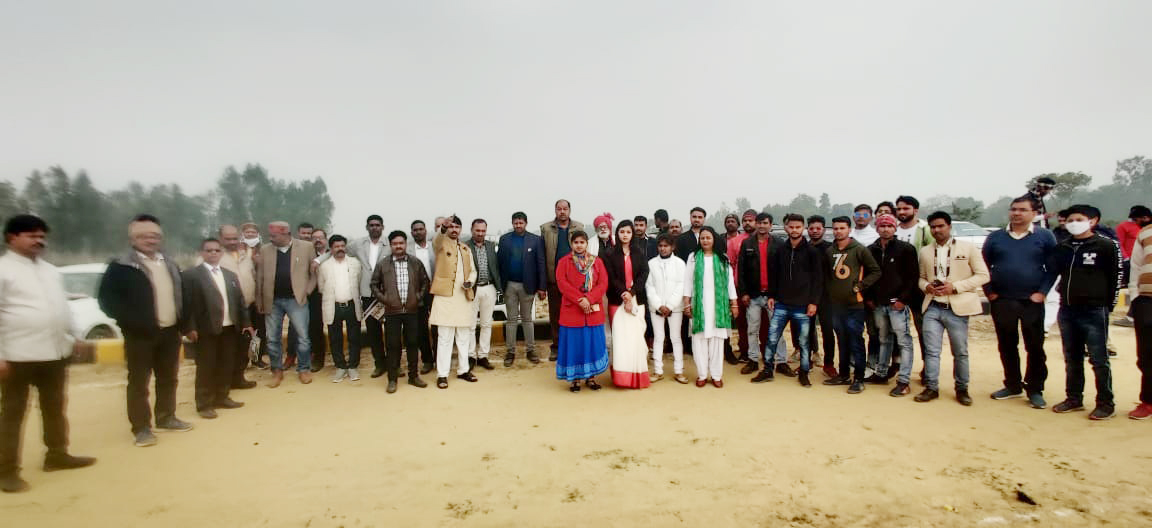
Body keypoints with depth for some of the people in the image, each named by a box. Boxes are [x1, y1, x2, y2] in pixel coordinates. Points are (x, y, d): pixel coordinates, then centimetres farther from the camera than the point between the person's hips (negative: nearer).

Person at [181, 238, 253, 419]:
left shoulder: (231, 275, 15)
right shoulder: (190, 274, -3)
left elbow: (240, 300, 16)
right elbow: (187, 303, -9)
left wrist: (245, 323, 10)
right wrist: (189, 328, -14)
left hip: (230, 328, 6)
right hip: (206, 329, -5)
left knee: (226, 366, 12)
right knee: (205, 368, 3)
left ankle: (222, 398, 26)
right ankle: (204, 404, 13)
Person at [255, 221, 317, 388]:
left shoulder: (306, 247, -2)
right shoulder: (265, 250, 4)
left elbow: (315, 272, 3)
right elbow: (259, 277, 7)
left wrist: (307, 291, -4)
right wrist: (260, 301, 5)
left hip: (296, 299, -2)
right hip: (272, 301, 3)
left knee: (303, 337, 0)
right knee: (272, 338, 8)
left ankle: (304, 369, 17)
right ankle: (277, 371, 23)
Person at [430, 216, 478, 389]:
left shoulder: (466, 249, 18)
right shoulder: (441, 244, 3)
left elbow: (472, 270, 17)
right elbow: (437, 240, -21)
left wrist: (470, 282, -5)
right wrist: (442, 227, -42)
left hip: (464, 297, 5)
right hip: (445, 296, -5)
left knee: (464, 337, 11)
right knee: (445, 337, -3)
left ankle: (463, 369, 22)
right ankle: (442, 374, 2)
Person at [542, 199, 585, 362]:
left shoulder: (579, 228, 6)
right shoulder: (546, 229, 5)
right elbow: (542, 255, 1)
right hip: (554, 279, 0)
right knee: (555, 314, 8)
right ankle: (556, 346, 18)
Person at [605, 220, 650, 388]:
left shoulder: (639, 253, 11)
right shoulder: (610, 254, 6)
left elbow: (644, 274, 1)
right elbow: (611, 278, -2)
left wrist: (631, 293, -12)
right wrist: (624, 294, -14)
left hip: (637, 299, 1)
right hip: (617, 300, -1)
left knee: (636, 335, -4)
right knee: (620, 336, -5)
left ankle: (637, 376, 2)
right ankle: (621, 376, -2)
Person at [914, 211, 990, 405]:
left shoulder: (968, 248, -1)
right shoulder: (925, 252, 11)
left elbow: (983, 275, -4)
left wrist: (955, 286, -15)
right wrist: (926, 286, -6)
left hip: (957, 309, -2)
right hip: (932, 308, 3)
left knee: (960, 352, 7)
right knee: (931, 350, 1)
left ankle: (962, 389, 21)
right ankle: (931, 387, 10)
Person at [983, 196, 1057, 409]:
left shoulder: (1045, 236, 2)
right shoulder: (996, 237, 7)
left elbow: (1053, 267, 1)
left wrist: (1042, 291, -8)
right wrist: (989, 291, 1)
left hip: (1032, 301, -2)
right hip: (1002, 301, 2)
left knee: (1035, 347, 2)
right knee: (1006, 346, 9)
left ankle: (1035, 390, 12)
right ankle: (1012, 386, 22)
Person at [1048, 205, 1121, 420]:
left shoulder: (1106, 246, -4)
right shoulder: (1063, 247, 9)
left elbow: (1116, 277, -4)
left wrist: (1107, 305, -4)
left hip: (1094, 311, -5)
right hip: (1067, 311, 5)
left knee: (1099, 360, 0)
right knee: (1072, 359, 13)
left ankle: (1106, 404, 9)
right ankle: (1074, 398, 23)